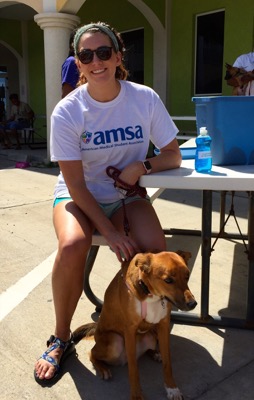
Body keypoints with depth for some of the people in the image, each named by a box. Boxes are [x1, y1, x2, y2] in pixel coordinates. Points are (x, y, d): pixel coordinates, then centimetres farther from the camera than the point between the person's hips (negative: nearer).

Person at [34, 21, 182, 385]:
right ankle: (61, 339, -5)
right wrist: (110, 232, -23)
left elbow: (174, 155, -1)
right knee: (72, 246, -33)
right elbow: (76, 184, -15)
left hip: (126, 195, 2)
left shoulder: (146, 99, -10)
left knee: (155, 251, -27)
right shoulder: (67, 112, -16)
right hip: (78, 196, -1)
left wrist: (142, 166, -22)